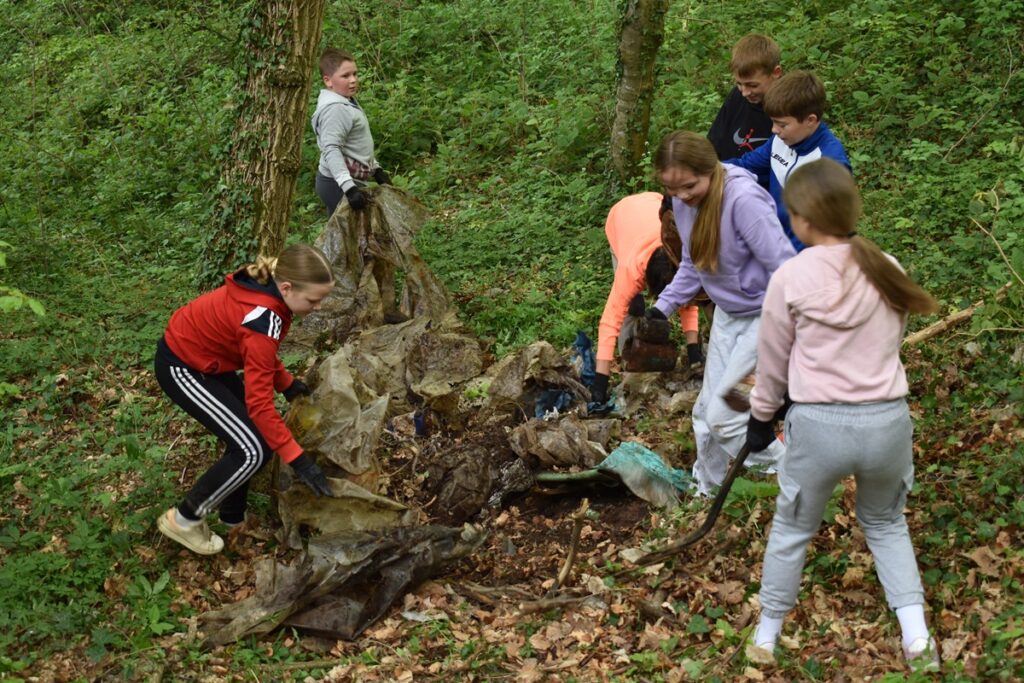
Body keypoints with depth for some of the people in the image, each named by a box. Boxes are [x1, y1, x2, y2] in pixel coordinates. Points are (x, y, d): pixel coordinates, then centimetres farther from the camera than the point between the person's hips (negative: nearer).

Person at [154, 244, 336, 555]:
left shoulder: (266, 290, -7)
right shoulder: (263, 318, -33)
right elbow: (260, 404, -32)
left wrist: (287, 383, 4)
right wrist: (298, 460, -30)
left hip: (203, 356, 9)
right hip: (181, 367, -9)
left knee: (248, 438, 9)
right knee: (252, 449, -11)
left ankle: (232, 519, 23)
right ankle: (184, 520, 3)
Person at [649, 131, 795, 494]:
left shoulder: (744, 199, -32)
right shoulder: (683, 201, -6)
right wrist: (663, 305, -1)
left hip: (764, 316, -8)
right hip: (727, 313, 8)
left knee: (724, 416, -8)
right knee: (707, 409, 16)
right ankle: (706, 491, 37)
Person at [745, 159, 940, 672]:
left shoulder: (791, 277, -8)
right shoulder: (887, 270, 1)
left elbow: (772, 360, 2)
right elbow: (889, 341, 13)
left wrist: (761, 416, 18)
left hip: (819, 425, -3)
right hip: (888, 421, 3)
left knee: (791, 530, 18)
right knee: (885, 524, 26)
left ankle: (766, 637, 30)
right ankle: (917, 638, 16)